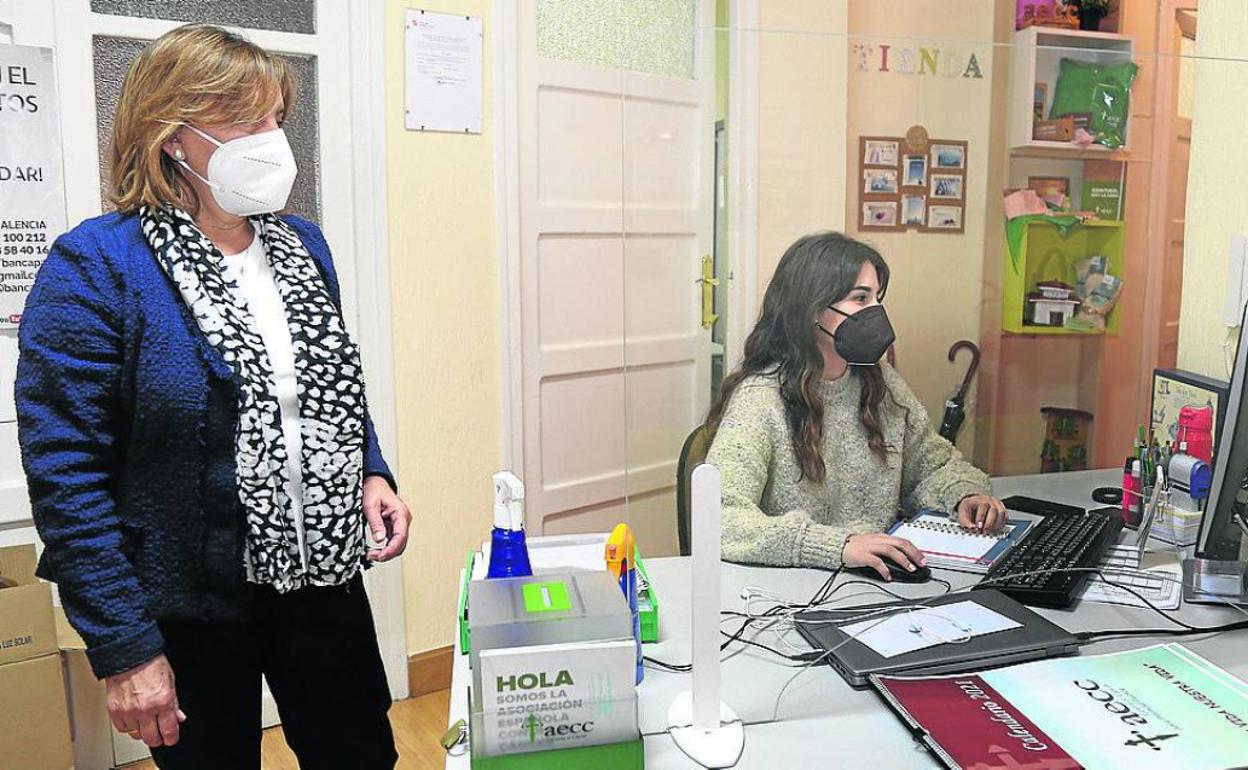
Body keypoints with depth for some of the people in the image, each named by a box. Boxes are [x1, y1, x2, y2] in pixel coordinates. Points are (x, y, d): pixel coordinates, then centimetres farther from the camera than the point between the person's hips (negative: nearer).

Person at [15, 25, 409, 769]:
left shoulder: (303, 243, 4)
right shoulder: (96, 267, -14)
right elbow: (66, 475, -15)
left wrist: (371, 473, -2)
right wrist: (124, 649, -16)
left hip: (322, 574, 5)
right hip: (189, 607, -5)